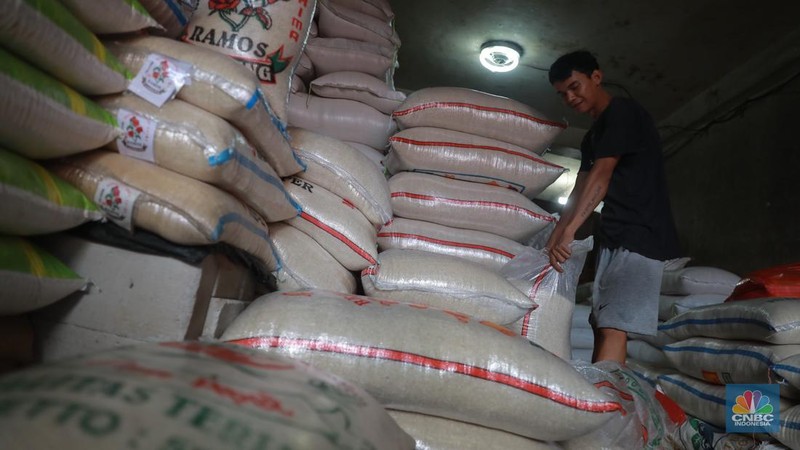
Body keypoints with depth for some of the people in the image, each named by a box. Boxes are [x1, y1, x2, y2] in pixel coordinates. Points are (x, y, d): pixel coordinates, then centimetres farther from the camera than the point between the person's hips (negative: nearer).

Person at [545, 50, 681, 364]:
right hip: (614, 238, 9)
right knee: (603, 326, 7)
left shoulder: (623, 112, -5)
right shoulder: (593, 136, 21)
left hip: (639, 236, -9)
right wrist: (552, 242, 14)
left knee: (613, 327, -17)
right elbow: (579, 193, 20)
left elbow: (601, 175, -18)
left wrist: (568, 232, -25)